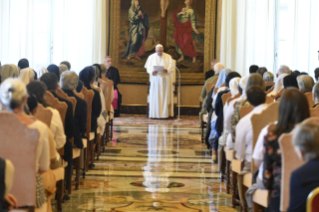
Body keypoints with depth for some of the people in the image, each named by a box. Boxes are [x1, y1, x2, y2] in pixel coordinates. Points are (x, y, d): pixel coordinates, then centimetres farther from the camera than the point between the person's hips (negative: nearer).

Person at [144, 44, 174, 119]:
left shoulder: (168, 57, 5)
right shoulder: (151, 57, 7)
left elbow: (172, 67, -1)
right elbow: (148, 68, 2)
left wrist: (167, 70, -23)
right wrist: (152, 72, -20)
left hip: (166, 80, 0)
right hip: (155, 80, 0)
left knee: (165, 96, -2)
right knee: (155, 96, -3)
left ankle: (166, 113, -1)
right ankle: (154, 114, -1)